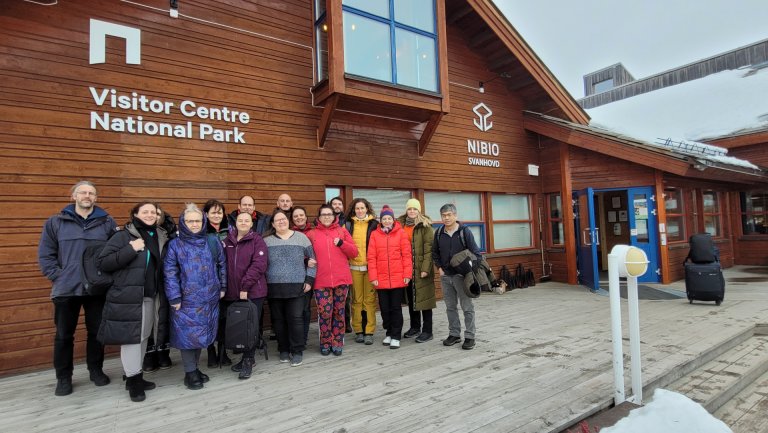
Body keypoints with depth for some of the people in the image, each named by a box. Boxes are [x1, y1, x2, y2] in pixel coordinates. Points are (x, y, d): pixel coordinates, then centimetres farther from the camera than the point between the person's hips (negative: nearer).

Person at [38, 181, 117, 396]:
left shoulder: (107, 222, 2)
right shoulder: (56, 222, 2)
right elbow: (45, 255, 2)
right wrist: (58, 276, -6)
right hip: (66, 289, 0)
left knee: (97, 331, 11)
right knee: (64, 335, 9)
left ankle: (96, 370, 28)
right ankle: (63, 377, 24)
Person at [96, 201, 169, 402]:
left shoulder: (160, 237, 9)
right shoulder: (124, 236, -7)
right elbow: (102, 262, -13)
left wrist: (161, 292, 8)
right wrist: (130, 249, -20)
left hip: (150, 297, 6)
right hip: (128, 297, -6)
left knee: (143, 337, 13)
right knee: (131, 337, -2)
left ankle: (136, 376, 27)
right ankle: (133, 379, 10)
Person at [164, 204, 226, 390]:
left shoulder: (213, 242, 4)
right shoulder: (175, 245, -2)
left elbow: (222, 265, 11)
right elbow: (170, 273, -5)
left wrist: (222, 287, 9)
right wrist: (174, 298, -10)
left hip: (209, 298, 3)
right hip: (187, 299, -3)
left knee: (203, 333, 11)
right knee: (188, 334, 1)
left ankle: (195, 368, 28)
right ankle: (190, 373, 16)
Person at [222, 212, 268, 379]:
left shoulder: (257, 240, -3)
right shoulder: (228, 240, 10)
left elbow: (259, 265, -13)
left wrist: (245, 286, -17)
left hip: (253, 292, -4)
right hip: (232, 292, 4)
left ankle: (248, 361, 15)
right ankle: (245, 358, 26)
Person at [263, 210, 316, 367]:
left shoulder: (301, 237, 4)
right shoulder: (266, 241, 6)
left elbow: (312, 260, 7)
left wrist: (309, 280, 0)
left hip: (296, 287, -1)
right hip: (274, 288, 2)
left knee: (296, 318, -3)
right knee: (278, 320, 8)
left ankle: (297, 351, 10)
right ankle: (284, 349, 23)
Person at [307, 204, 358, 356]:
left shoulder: (342, 231, 8)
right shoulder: (312, 234, 7)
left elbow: (354, 252, 5)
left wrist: (341, 243, -9)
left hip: (342, 279, 1)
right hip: (321, 281, -1)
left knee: (339, 312, 8)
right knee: (324, 313, -4)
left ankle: (337, 343, 21)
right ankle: (325, 343, 16)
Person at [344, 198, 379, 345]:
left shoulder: (374, 224, 5)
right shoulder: (349, 224, 9)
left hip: (370, 266, -1)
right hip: (354, 267, 1)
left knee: (370, 299, 0)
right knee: (356, 299, 5)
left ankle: (369, 332, 8)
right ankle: (358, 331, 15)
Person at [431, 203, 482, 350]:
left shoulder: (464, 231, -8)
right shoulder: (439, 233, 4)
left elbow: (475, 253, -7)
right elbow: (435, 253, 15)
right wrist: (439, 268, 4)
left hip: (461, 276, -4)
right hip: (445, 276, 5)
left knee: (467, 307, 3)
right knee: (450, 307, 13)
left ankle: (469, 336, 12)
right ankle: (454, 334, 25)